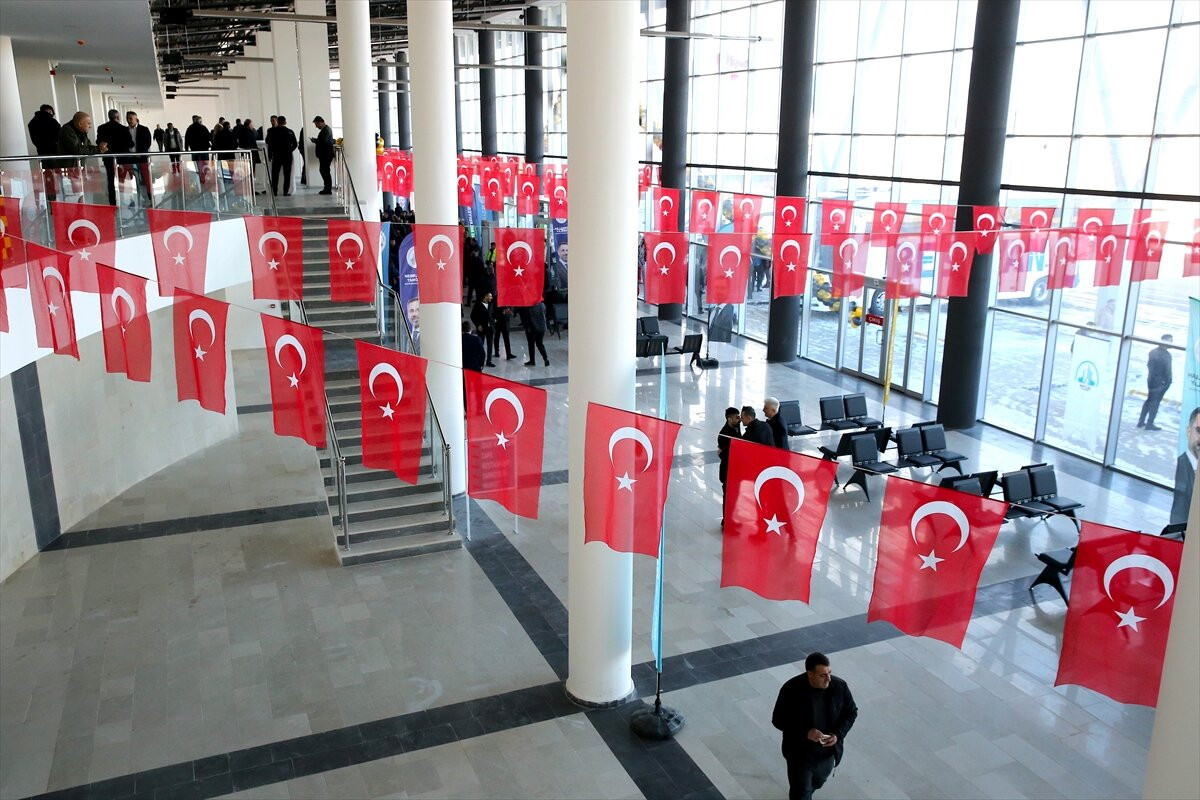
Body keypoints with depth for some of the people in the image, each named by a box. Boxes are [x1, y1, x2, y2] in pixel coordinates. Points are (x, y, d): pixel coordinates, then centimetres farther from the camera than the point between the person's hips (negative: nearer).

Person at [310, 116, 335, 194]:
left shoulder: (326, 130, -16)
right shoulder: (326, 129, 16)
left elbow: (324, 141, -25)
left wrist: (315, 140, -11)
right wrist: (316, 141, 4)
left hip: (326, 155, -10)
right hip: (325, 154, 10)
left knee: (325, 171, -6)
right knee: (323, 171, 13)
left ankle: (328, 190, -2)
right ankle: (327, 188, 18)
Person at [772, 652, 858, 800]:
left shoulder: (839, 686, -17)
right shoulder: (791, 690, -26)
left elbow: (851, 713, -3)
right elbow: (778, 720, -17)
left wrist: (838, 734, -18)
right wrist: (805, 732, -29)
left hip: (827, 752, 4)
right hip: (799, 753, -4)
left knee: (817, 783, 30)